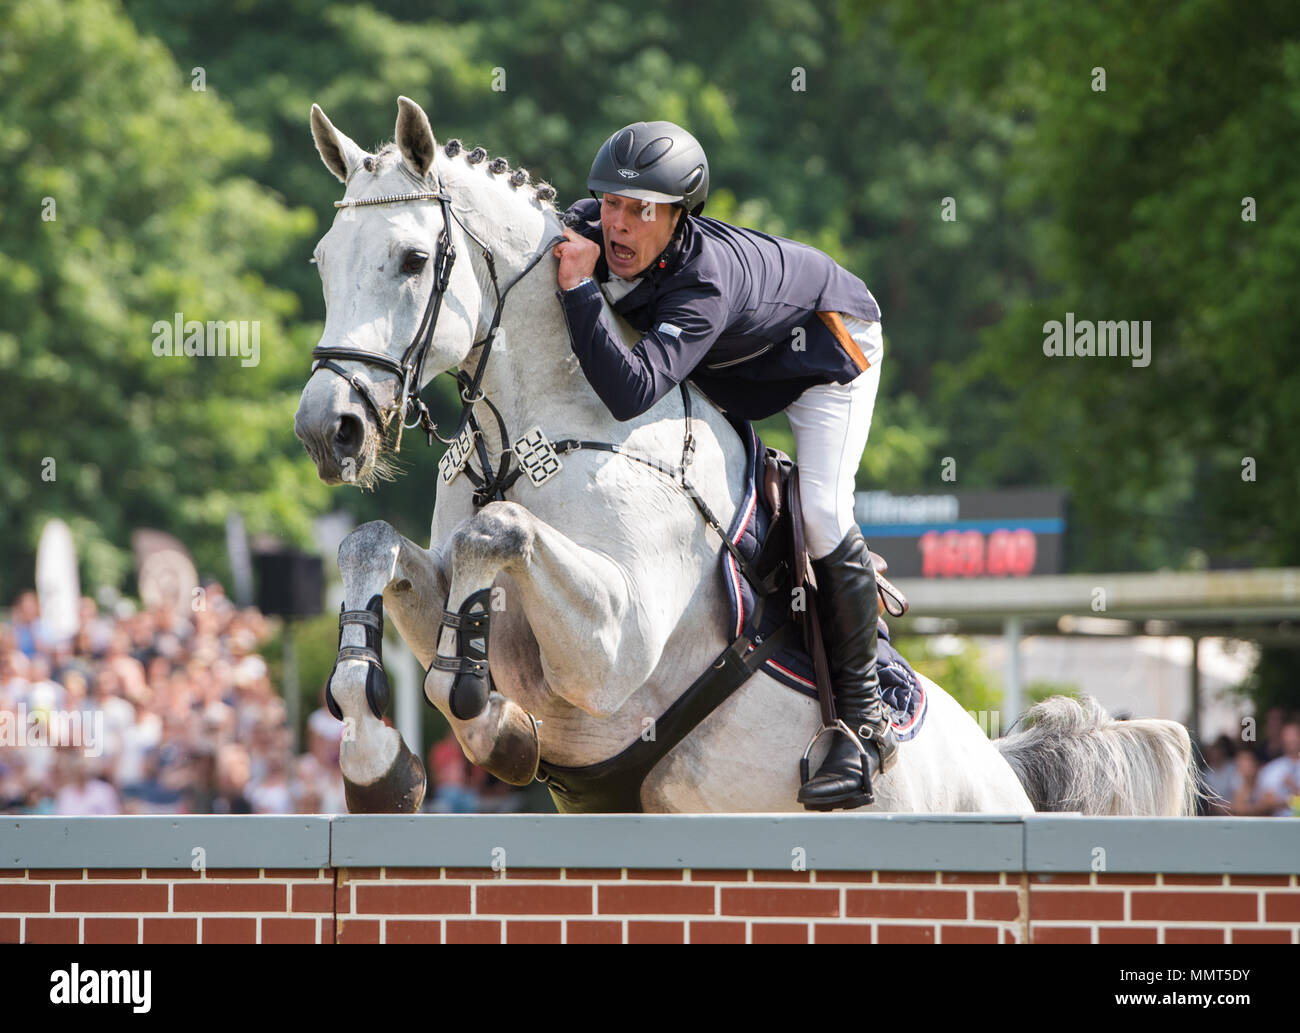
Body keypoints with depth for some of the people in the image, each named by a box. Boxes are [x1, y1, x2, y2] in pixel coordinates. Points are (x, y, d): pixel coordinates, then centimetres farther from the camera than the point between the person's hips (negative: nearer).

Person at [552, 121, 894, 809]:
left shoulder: (704, 285, -46)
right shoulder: (590, 227, -25)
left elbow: (630, 392, -60)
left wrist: (578, 289, -59)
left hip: (826, 341, -8)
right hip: (730, 369, 8)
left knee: (821, 511, -24)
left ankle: (865, 715, -11)